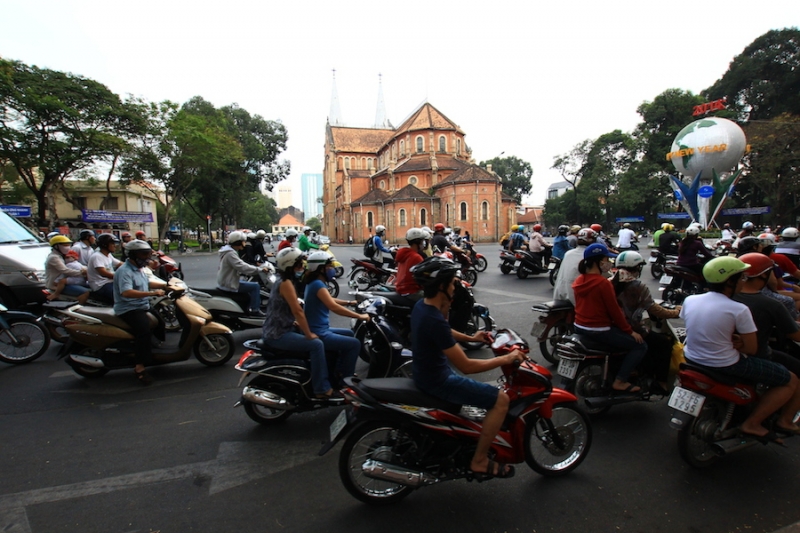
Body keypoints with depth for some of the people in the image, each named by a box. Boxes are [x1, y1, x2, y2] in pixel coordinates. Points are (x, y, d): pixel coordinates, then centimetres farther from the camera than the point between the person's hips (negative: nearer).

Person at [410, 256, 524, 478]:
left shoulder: (421, 306, -1)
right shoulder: (435, 321, -31)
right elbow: (466, 366, -26)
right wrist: (505, 359, -16)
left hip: (427, 373, 10)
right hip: (437, 382, -10)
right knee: (501, 399, -6)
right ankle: (479, 461, 6)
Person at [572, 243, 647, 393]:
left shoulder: (579, 280, 5)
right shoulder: (603, 283, -19)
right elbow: (614, 311, -15)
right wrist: (630, 331, -4)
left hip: (579, 327, 9)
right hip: (599, 331, -9)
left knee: (621, 334, 32)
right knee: (640, 345, 3)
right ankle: (620, 381, 1)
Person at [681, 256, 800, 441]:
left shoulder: (689, 300, -4)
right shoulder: (739, 310, -19)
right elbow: (751, 349, -11)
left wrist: (729, 339, 6)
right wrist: (736, 342, 5)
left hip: (692, 359, 7)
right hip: (726, 367, -7)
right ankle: (752, 423, 6)